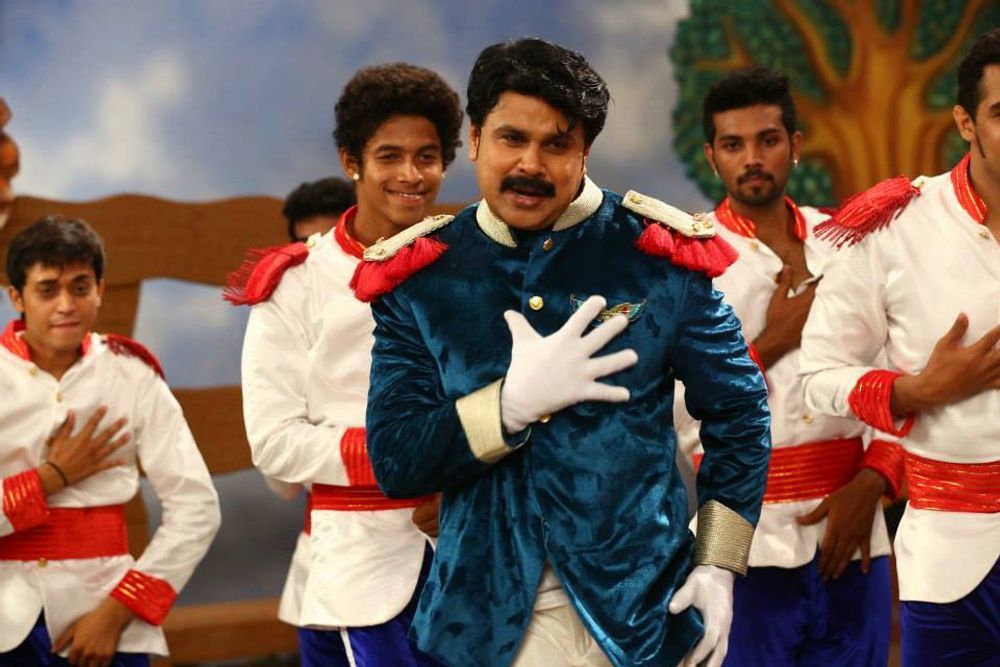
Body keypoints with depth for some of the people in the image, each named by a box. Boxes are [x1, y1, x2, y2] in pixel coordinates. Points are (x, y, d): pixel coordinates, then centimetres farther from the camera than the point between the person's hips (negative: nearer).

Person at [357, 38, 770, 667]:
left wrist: (719, 564, -1)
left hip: (643, 610, -1)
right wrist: (514, 402, -20)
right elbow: (394, 460, -6)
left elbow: (739, 409, 5)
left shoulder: (658, 253, -4)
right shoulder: (419, 278, -2)